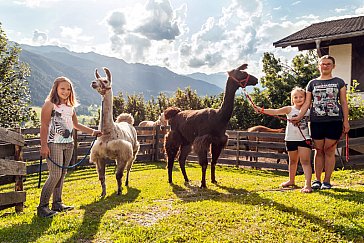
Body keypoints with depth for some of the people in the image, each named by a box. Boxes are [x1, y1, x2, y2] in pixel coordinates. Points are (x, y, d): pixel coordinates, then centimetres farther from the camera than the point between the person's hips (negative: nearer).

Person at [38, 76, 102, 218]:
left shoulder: (70, 107, 16)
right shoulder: (49, 104, -4)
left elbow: (76, 125, 25)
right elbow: (44, 126, -10)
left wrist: (93, 132, 21)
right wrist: (44, 145, -17)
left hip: (68, 144, 7)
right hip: (54, 143, -7)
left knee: (62, 174, 9)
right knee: (55, 175, -12)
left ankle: (57, 203, 19)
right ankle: (42, 206, -2)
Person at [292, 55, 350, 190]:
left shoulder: (339, 82, 10)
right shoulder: (312, 83, 12)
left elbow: (344, 103, 7)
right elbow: (307, 103, 6)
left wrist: (346, 121, 0)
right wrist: (299, 117, -7)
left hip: (334, 121, -1)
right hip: (317, 121, 1)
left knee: (329, 151, 1)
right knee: (319, 151, 5)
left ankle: (327, 181, 9)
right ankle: (317, 180, 13)